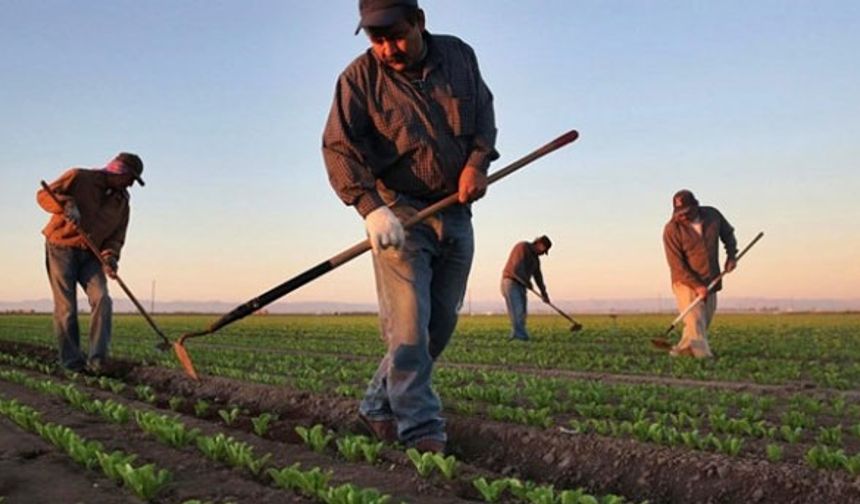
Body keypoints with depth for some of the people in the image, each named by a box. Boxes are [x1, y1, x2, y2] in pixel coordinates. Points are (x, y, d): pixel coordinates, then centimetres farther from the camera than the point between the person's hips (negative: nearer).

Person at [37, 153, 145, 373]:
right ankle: (72, 363, 5)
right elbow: (44, 194, -9)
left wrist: (110, 257, -15)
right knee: (66, 308, -5)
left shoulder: (122, 202, 9)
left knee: (102, 300, -13)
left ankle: (97, 361, -12)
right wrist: (67, 204, -28)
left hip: (91, 255, 5)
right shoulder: (79, 177, -6)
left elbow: (117, 236, 5)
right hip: (62, 249, -4)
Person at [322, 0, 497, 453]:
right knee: (408, 328, -12)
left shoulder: (460, 56, 5)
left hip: (456, 215, 5)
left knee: (440, 326, 8)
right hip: (399, 215, -5)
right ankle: (422, 433, -5)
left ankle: (378, 408, 22)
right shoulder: (360, 77, -8)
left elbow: (484, 110, 16)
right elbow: (339, 147, -16)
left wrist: (478, 161, -3)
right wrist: (371, 207, -30)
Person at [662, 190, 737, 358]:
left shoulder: (713, 215, -4)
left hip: (710, 282, 5)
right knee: (695, 324, -12)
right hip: (687, 283, -5)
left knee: (704, 323, 11)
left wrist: (731, 255, 2)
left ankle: (680, 351, 23)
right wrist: (697, 286, -23)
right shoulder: (672, 230, -17)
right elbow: (676, 265, -18)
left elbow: (728, 233, 18)